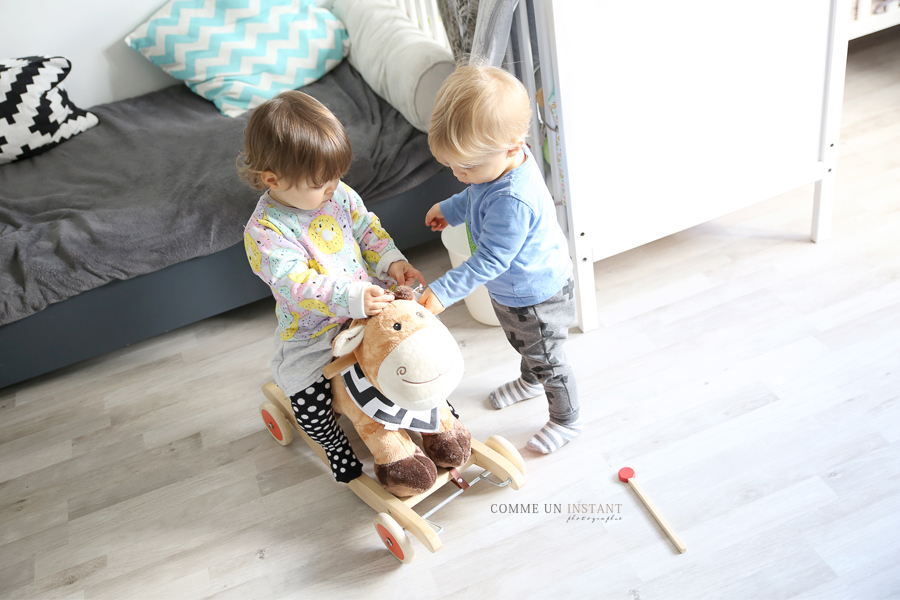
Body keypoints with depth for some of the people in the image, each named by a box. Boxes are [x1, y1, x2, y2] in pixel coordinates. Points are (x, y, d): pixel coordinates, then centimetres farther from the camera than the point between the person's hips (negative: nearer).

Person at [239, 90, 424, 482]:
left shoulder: (338, 194, -6)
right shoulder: (264, 232, -24)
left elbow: (367, 229, 7)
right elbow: (298, 286, -32)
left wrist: (392, 262, -11)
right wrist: (353, 299, -45)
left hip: (369, 300, 5)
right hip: (314, 331, -5)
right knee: (308, 399, -16)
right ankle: (336, 445, 15)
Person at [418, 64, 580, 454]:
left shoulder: (514, 202, -43)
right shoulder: (500, 161, -14)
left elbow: (489, 261, -36)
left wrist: (443, 291, -34)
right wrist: (449, 209, 14)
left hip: (536, 296, -9)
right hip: (510, 288, 9)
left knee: (546, 359, 15)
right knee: (522, 344, 33)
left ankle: (567, 419, 40)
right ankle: (530, 381, 63)